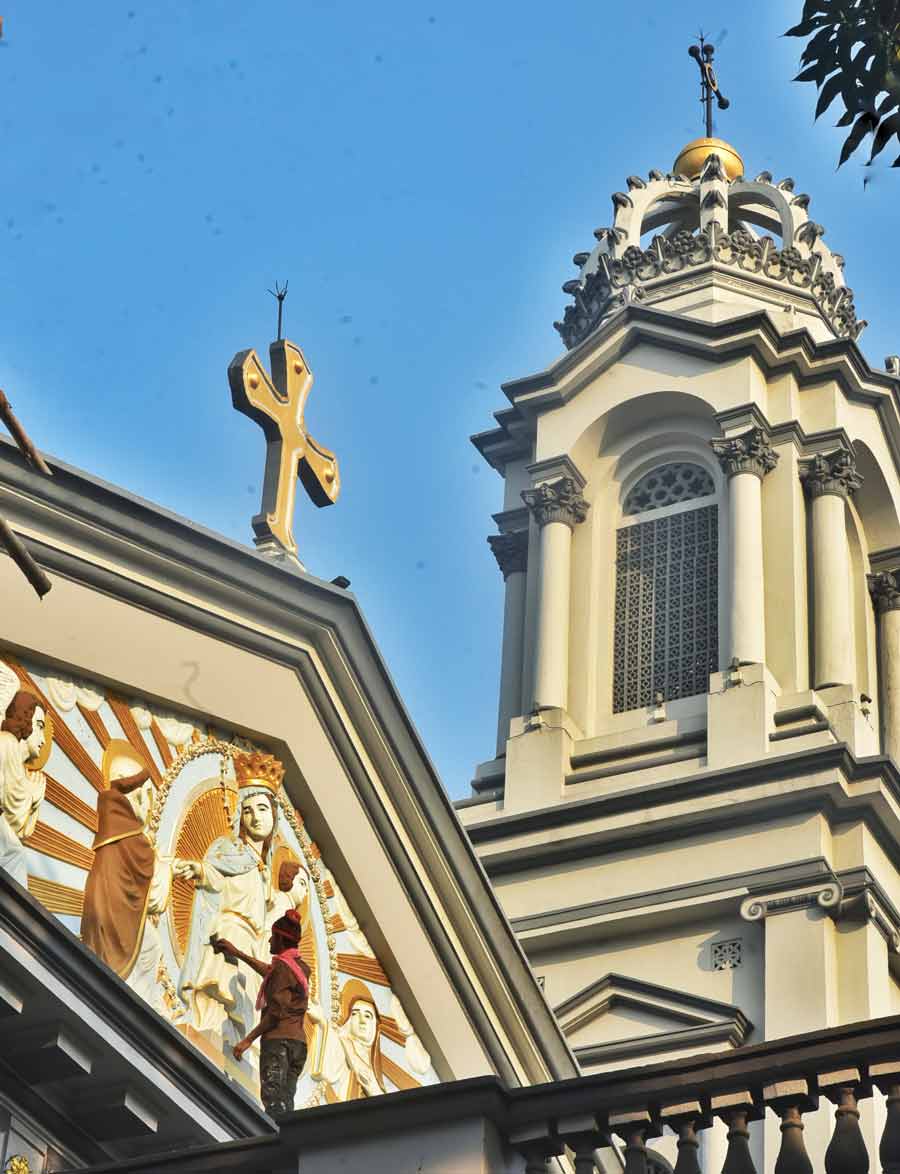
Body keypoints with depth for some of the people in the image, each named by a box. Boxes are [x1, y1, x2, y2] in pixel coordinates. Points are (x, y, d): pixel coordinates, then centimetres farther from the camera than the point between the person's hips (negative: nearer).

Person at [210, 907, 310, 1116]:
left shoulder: (283, 965, -4)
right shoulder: (301, 967, 22)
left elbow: (277, 1010, -14)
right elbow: (269, 972, 42)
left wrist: (248, 1039, -14)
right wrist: (236, 953, 49)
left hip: (278, 1039, -8)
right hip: (298, 1042, 8)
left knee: (273, 1103, -18)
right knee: (285, 1104, 0)